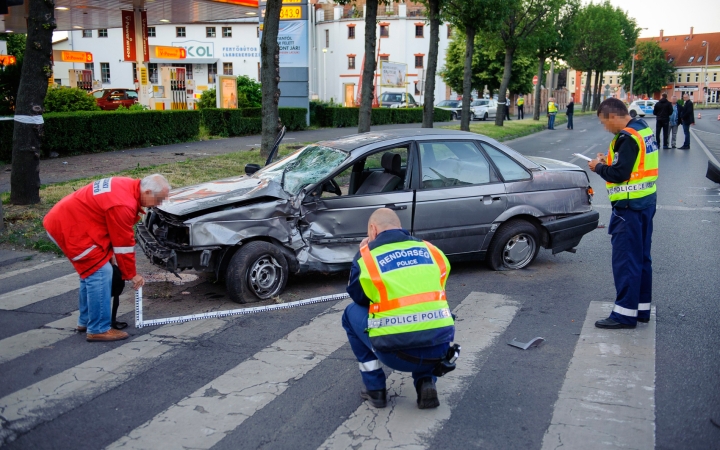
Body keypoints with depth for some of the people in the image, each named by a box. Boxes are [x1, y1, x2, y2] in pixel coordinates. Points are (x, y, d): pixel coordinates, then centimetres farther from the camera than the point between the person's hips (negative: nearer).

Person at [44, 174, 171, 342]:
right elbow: (123, 243, -17)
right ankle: (98, 329, -2)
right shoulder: (123, 204, -26)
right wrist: (131, 274, -5)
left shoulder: (128, 187, 3)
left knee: (91, 271, 18)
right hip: (70, 227, -11)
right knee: (100, 273, -10)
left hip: (66, 219, 11)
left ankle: (85, 321, 29)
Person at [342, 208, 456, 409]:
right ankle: (426, 382, 15)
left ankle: (375, 389, 22)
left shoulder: (367, 255, 1)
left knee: (352, 313, 23)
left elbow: (357, 297, 17)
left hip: (397, 353, -3)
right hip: (440, 350, 4)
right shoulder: (431, 251, 10)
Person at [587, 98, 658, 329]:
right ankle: (642, 307, 25)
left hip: (629, 207, -10)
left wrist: (599, 167, -6)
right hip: (646, 202, 10)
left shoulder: (627, 137, -19)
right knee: (641, 257, 16)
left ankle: (625, 313, 1)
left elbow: (619, 174, -23)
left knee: (625, 260, -4)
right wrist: (608, 161, 7)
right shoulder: (644, 130, 11)